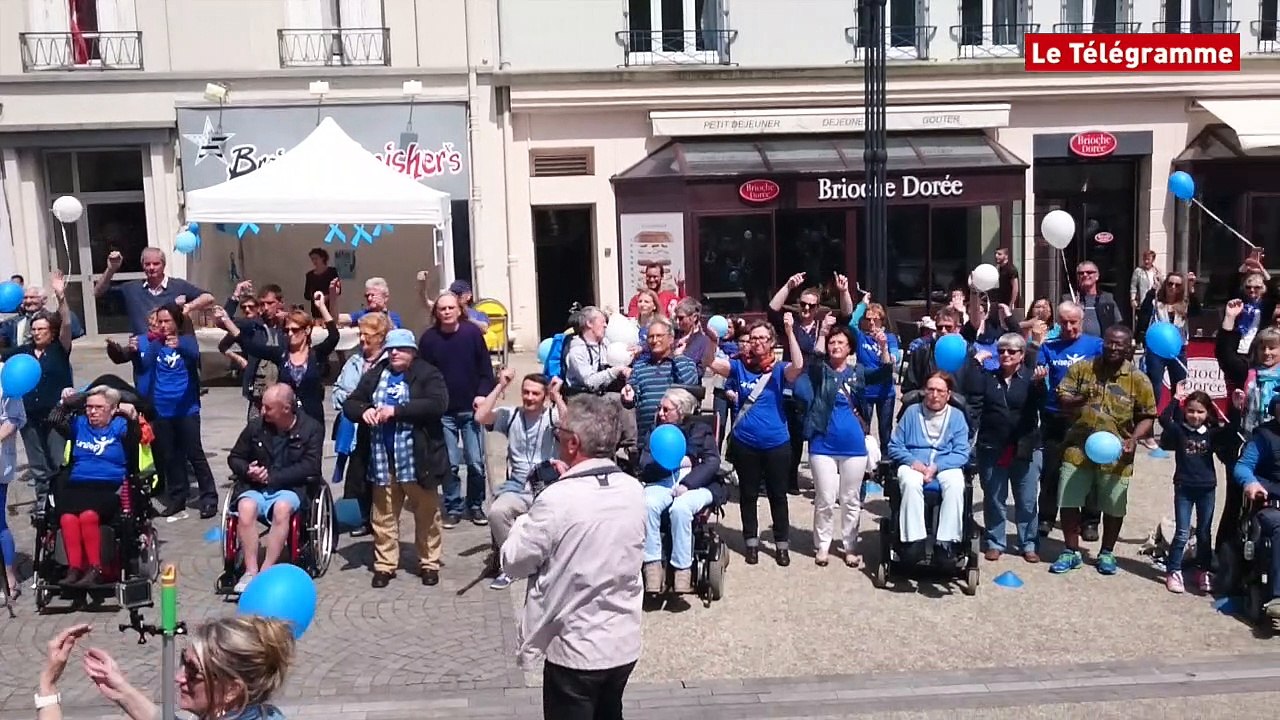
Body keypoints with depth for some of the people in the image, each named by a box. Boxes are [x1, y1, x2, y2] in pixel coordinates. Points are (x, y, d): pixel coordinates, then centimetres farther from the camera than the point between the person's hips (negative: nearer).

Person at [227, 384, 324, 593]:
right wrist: (247, 471, -9)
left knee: (282, 508, -36)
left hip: (289, 488, -2)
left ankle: (266, 572, -30)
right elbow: (234, 458, 15)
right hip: (255, 486, 2)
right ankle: (250, 571, -27)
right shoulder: (255, 426, 5)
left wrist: (272, 477, -17)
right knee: (246, 507, -32)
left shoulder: (312, 428, -3)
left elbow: (309, 468, -11)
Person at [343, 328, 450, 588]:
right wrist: (364, 411, -11)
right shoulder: (374, 375, 12)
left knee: (426, 515, 6)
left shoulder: (427, 374, -4)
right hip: (383, 459, 4)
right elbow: (349, 404, 14)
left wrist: (396, 410, -22)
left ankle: (429, 564, 19)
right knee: (383, 515, 9)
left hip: (417, 459, -4)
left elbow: (438, 404, -20)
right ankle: (384, 565, 20)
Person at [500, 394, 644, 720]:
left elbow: (513, 562, -12)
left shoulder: (556, 500, -24)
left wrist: (528, 517, 3)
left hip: (575, 647, -5)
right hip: (624, 641, 5)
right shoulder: (634, 490, -5)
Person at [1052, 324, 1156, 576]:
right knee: (1068, 501, 4)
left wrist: (1133, 438, -17)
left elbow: (1147, 416, 0)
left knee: (1113, 507, 11)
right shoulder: (1081, 369, 1)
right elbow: (1061, 399, 1)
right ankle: (1071, 552, 21)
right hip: (1078, 449, 1)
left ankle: (1106, 553, 31)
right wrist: (1079, 399, -20)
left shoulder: (1138, 380, -4)